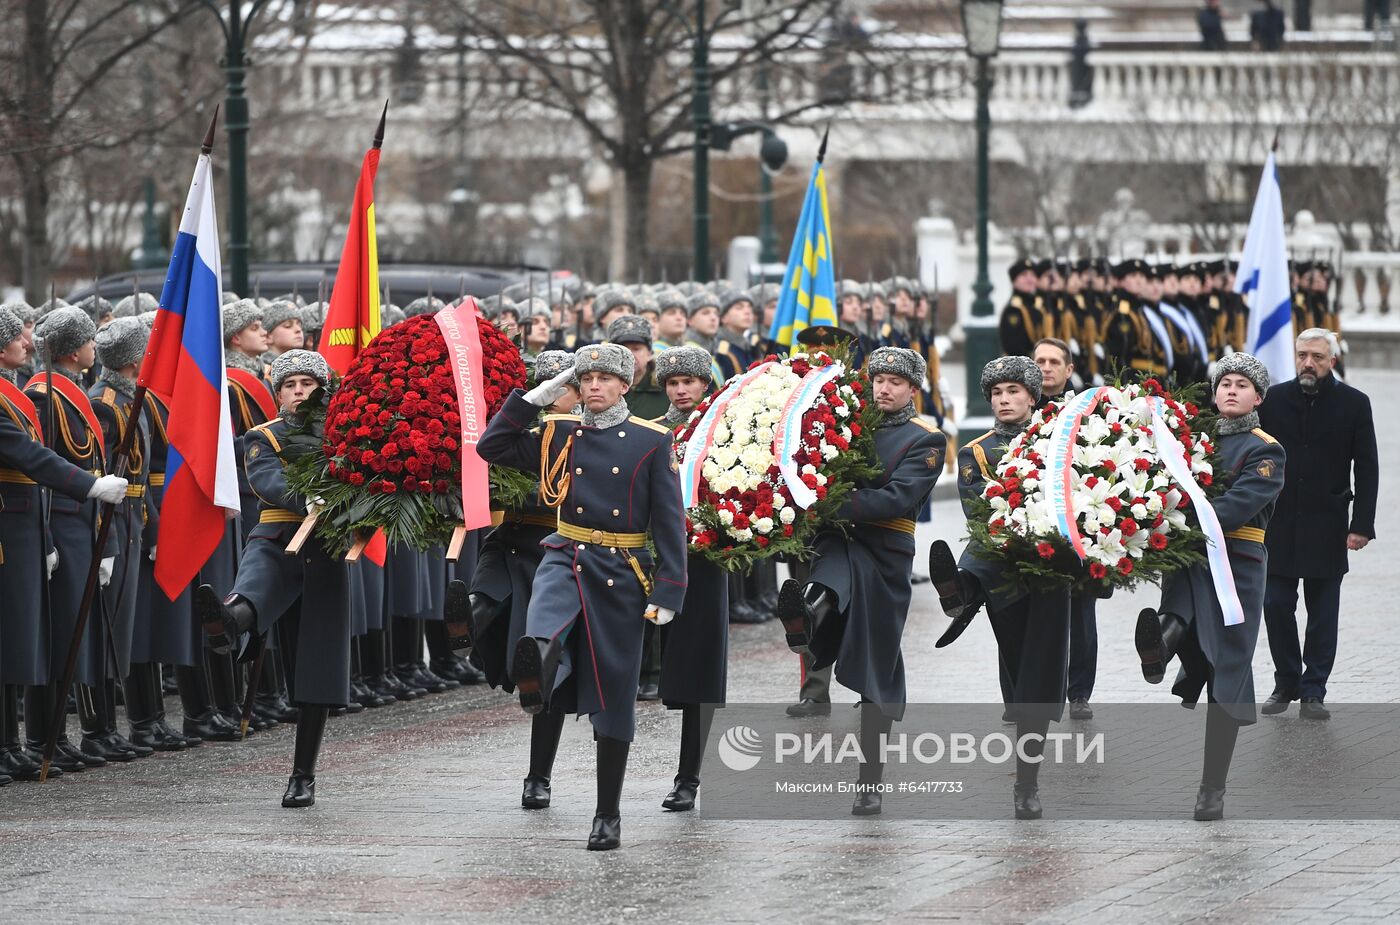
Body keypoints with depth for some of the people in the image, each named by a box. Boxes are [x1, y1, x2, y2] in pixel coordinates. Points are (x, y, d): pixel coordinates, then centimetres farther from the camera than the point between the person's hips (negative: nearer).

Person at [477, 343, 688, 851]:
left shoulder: (652, 442, -1)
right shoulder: (559, 435, 6)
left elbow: (670, 522, -2)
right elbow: (490, 448, 4)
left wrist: (667, 594, -9)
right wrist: (534, 398, -2)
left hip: (623, 574, -2)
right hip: (566, 560, 2)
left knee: (614, 695, 2)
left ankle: (608, 815, 9)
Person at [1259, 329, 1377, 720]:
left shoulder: (1353, 404, 0)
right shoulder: (1274, 399, 3)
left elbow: (1367, 468, 0)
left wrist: (1361, 525, -7)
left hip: (1326, 526, -1)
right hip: (1278, 524, 1)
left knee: (1322, 612, 3)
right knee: (1276, 605, 3)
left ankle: (1313, 691, 10)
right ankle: (1286, 683, 18)